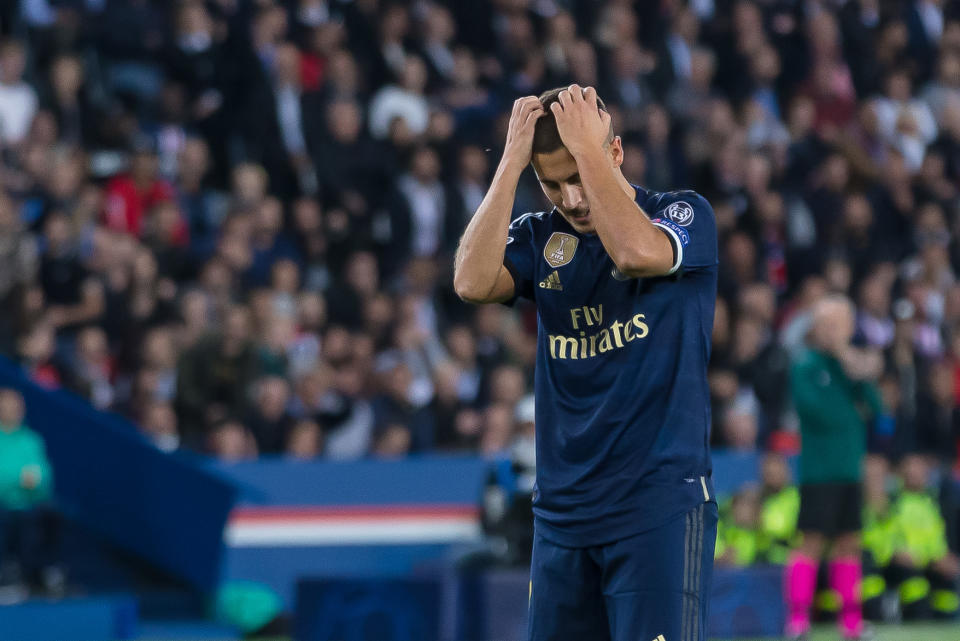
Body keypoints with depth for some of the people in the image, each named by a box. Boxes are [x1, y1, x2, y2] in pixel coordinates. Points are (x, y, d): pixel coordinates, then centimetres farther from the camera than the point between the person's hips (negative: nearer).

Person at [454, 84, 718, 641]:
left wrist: (586, 148, -13)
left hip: (661, 505, -5)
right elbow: (473, 282, -8)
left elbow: (637, 253, -22)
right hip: (563, 510, 5)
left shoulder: (686, 216, 0)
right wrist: (512, 161, -8)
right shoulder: (540, 238, 11)